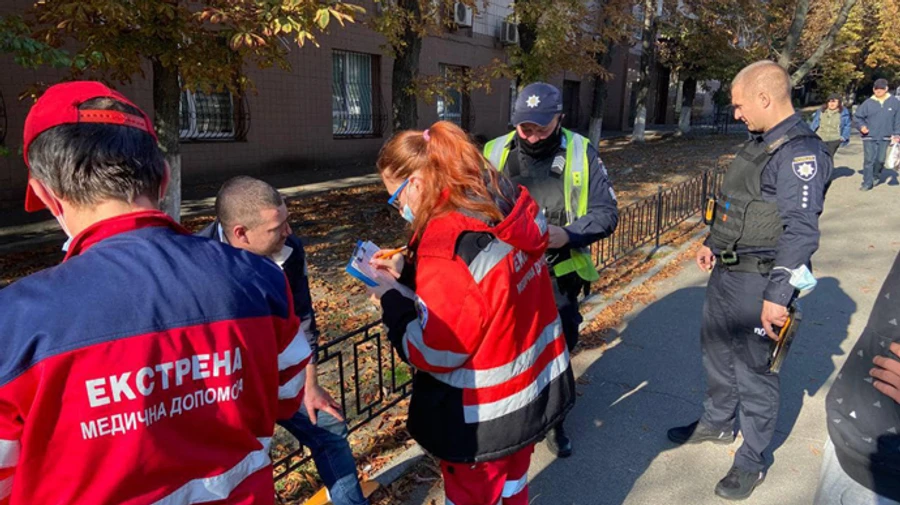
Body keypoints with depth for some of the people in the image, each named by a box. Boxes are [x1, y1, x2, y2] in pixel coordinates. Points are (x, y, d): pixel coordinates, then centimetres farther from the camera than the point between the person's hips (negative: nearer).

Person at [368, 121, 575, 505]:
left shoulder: (447, 243, -30)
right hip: (533, 386, 8)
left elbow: (434, 352, -22)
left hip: (485, 416, -8)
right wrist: (406, 272, 3)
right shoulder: (510, 207, -5)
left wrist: (391, 296, -11)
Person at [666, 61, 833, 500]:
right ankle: (717, 422, 44)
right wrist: (713, 243, 16)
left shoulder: (800, 152, -20)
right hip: (725, 271, 9)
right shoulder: (760, 142, 10)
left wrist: (777, 296, -28)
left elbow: (801, 232, -25)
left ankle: (751, 461, 25)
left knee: (753, 370, 5)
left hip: (757, 282, -9)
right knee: (716, 351, 22)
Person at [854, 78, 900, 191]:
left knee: (880, 159, 5)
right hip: (869, 137, -1)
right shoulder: (868, 103, -1)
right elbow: (858, 117, 7)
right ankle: (867, 183, 2)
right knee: (869, 160, -3)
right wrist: (861, 126, -11)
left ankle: (876, 176, 31)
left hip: (885, 137, 1)